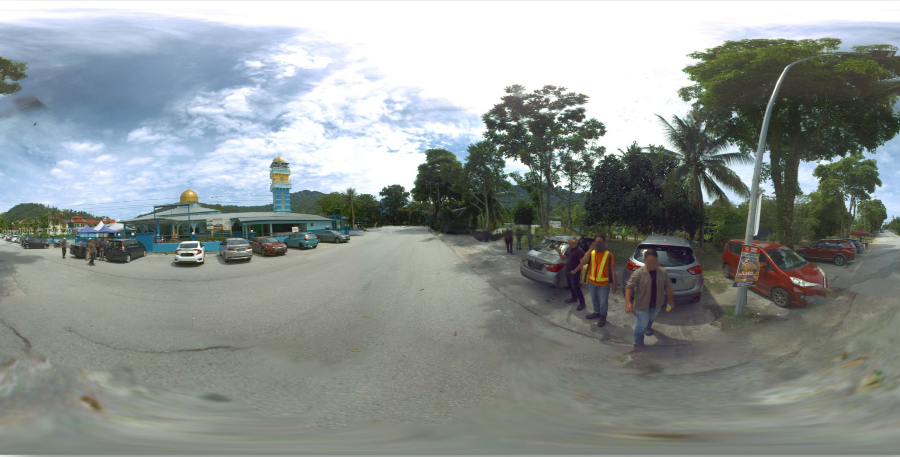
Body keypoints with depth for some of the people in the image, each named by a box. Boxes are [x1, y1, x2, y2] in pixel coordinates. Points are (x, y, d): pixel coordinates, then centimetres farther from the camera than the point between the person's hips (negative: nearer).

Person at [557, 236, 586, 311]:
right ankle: (574, 298, 40)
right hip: (568, 271, 9)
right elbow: (563, 258, 13)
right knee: (570, 287, 21)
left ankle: (582, 303, 8)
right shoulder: (569, 249, 6)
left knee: (576, 288, -3)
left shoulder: (579, 250, -20)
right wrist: (559, 253, -6)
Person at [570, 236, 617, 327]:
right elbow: (583, 262, -21)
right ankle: (596, 312, 46)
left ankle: (603, 316, 31)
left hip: (604, 284, -4)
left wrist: (614, 284, -9)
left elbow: (613, 271, -8)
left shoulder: (609, 255, -11)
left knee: (603, 302, 7)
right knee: (594, 299, 22)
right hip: (592, 282, 4)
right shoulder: (591, 253, -3)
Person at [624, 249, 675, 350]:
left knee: (651, 319, 30)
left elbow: (667, 286, 2)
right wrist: (628, 302, -37)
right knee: (642, 324, 5)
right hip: (642, 305, -4)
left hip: (656, 304, 5)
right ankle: (638, 343, 27)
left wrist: (670, 300, 7)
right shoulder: (638, 273, -24)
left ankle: (647, 327, 62)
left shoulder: (663, 272, -11)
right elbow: (629, 287, -26)